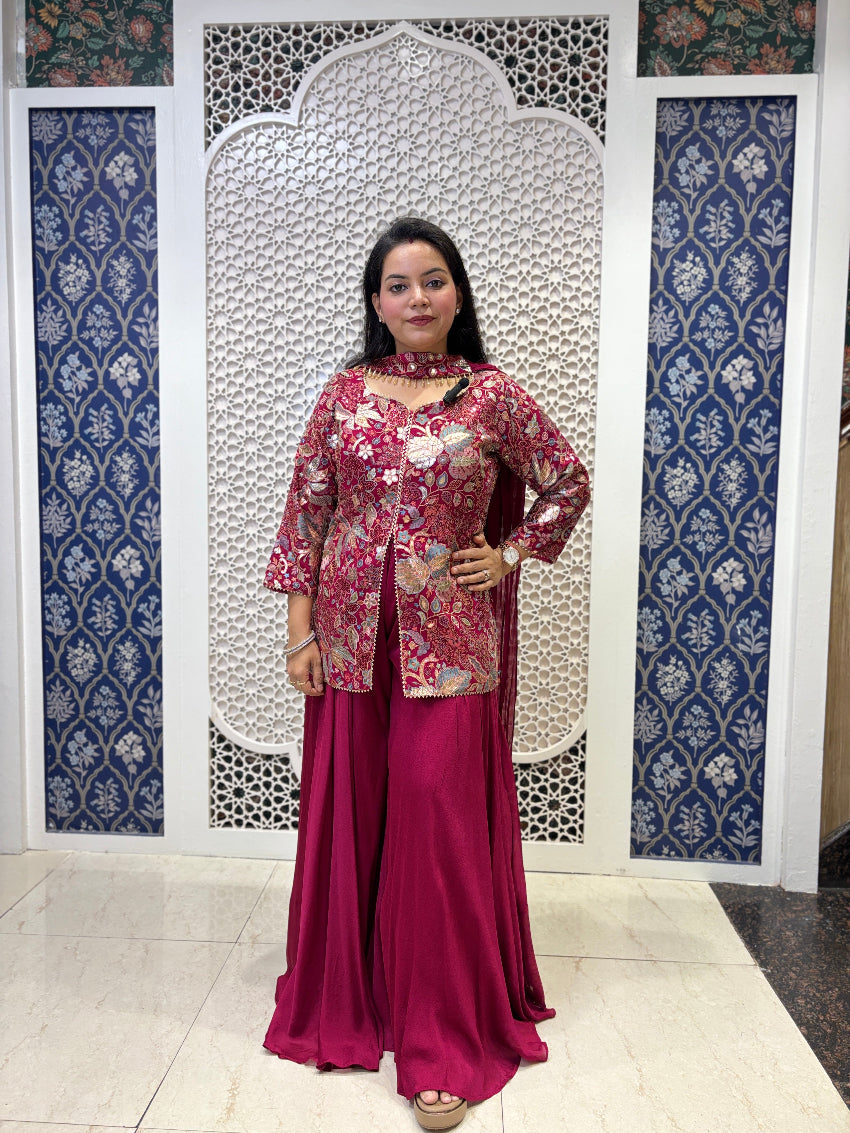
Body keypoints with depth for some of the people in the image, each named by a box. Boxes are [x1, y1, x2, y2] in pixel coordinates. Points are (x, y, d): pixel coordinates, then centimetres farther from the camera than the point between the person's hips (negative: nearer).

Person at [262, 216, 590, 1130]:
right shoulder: (343, 394, 4)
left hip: (449, 644, -2)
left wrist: (509, 555, 1)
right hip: (351, 639, 2)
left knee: (439, 822, 1)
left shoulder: (493, 397, 0)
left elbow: (569, 484, 11)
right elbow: (305, 510, 5)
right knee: (347, 815, 11)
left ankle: (446, 1039, 18)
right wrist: (300, 626, 0)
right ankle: (344, 1000, 35)